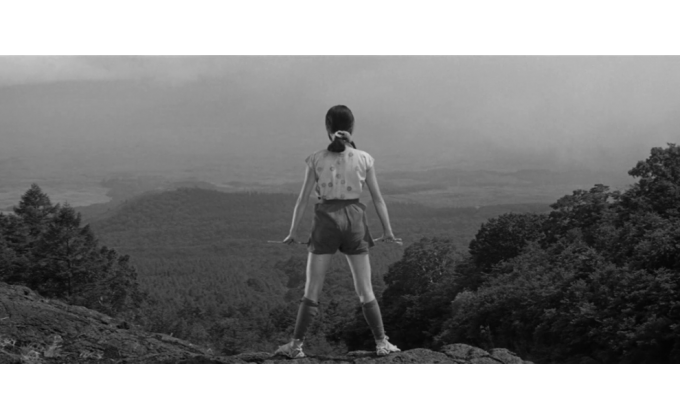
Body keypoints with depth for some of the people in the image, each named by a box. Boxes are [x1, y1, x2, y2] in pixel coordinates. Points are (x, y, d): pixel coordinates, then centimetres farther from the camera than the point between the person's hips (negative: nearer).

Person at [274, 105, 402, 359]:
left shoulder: (316, 160, -4)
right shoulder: (363, 159, -2)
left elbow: (303, 199, -2)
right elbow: (377, 198, 2)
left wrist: (293, 232, 6)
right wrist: (388, 231, 9)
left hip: (326, 220, -1)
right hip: (354, 220, 1)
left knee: (312, 290, 5)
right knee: (365, 290, 10)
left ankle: (296, 345, 3)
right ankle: (382, 343, 10)